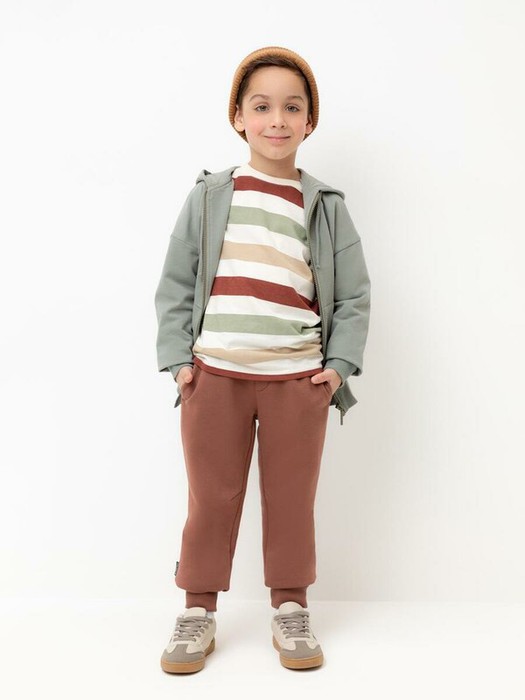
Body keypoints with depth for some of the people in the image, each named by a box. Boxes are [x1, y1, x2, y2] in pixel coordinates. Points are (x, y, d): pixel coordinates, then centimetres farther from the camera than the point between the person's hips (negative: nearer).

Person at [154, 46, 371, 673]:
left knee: (292, 499, 9)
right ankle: (198, 611, 23)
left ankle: (290, 608, 26)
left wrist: (340, 364, -2)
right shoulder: (208, 196, 5)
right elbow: (175, 285, 7)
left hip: (298, 381, 1)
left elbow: (354, 295, 8)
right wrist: (177, 358, -2)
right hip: (214, 377, 0)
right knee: (210, 498, 7)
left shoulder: (326, 207, 6)